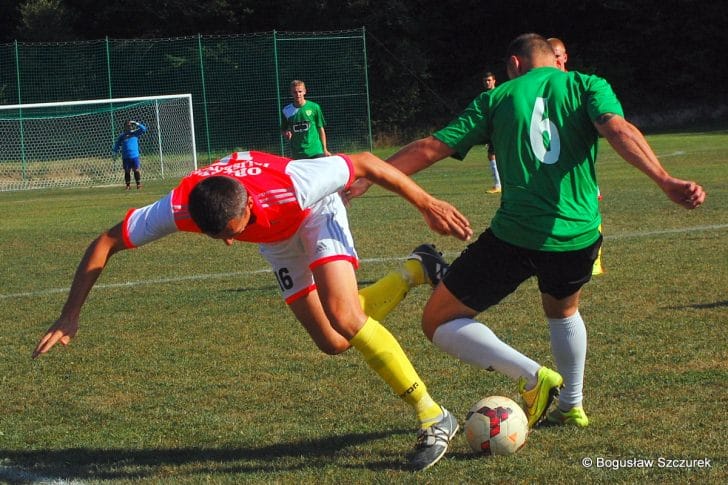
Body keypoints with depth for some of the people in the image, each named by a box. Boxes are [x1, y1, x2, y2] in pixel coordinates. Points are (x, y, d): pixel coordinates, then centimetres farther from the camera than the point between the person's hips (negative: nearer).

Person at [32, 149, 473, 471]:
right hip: (277, 236, 5)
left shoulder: (291, 184, -47)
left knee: (344, 318, -27)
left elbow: (364, 162, -32)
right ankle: (414, 272, 29)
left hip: (316, 214, -5)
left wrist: (428, 204, -24)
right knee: (333, 342, 5)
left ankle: (434, 419, -16)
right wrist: (70, 316, -30)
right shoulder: (180, 209, -38)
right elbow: (106, 243, -27)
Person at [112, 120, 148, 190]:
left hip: (135, 156, 0)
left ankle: (138, 184, 10)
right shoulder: (122, 135, 3)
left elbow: (143, 129, -2)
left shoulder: (135, 133, 4)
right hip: (125, 157, 0)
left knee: (136, 170, 1)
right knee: (127, 171, 4)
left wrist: (136, 124, -11)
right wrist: (115, 153, 3)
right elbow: (117, 144, 9)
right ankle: (128, 185, 13)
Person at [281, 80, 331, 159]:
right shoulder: (287, 110, 3)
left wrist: (325, 149, 1)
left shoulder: (314, 107, -2)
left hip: (316, 152, -2)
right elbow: (283, 130, 15)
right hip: (297, 154, 2)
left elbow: (321, 129, 4)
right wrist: (286, 134, -9)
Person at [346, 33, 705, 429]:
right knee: (563, 311, 36)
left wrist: (365, 178, 13)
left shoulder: (498, 98, 9)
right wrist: (665, 181, -24)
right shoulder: (588, 86, 8)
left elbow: (430, 148, 5)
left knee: (439, 322, 8)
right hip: (579, 235, 4)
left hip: (514, 235, -3)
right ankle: (572, 406, 37)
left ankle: (531, 376, -7)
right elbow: (618, 130, -12)